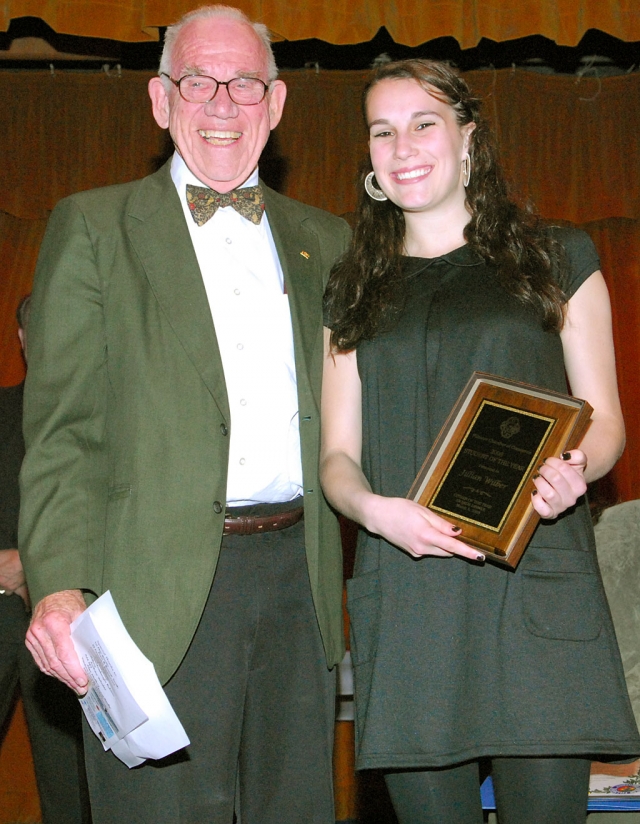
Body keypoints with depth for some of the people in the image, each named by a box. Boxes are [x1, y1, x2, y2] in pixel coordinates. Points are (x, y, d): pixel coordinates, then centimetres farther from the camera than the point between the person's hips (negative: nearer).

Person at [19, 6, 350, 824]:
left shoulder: (324, 240, 16)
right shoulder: (91, 227, 5)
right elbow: (61, 428, -3)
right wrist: (60, 584, -15)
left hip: (299, 577, 4)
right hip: (160, 589, -3)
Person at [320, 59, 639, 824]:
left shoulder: (556, 258, 12)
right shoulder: (353, 291, 16)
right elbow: (337, 455, 13)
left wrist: (573, 470, -13)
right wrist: (374, 507, -10)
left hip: (537, 590, -1)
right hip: (404, 589, 2)